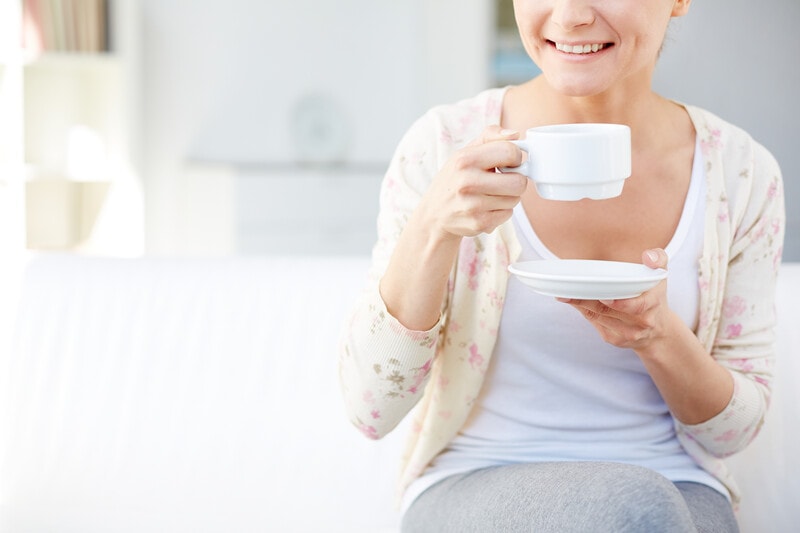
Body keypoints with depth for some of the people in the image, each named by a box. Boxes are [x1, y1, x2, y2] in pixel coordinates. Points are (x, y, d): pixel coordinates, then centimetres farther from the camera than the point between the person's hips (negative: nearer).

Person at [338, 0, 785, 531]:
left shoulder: (742, 172, -1)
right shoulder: (443, 145, -7)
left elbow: (733, 428, 5)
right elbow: (372, 406, -9)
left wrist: (661, 338, -17)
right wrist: (433, 227, -23)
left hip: (678, 490, 2)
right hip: (474, 486, -2)